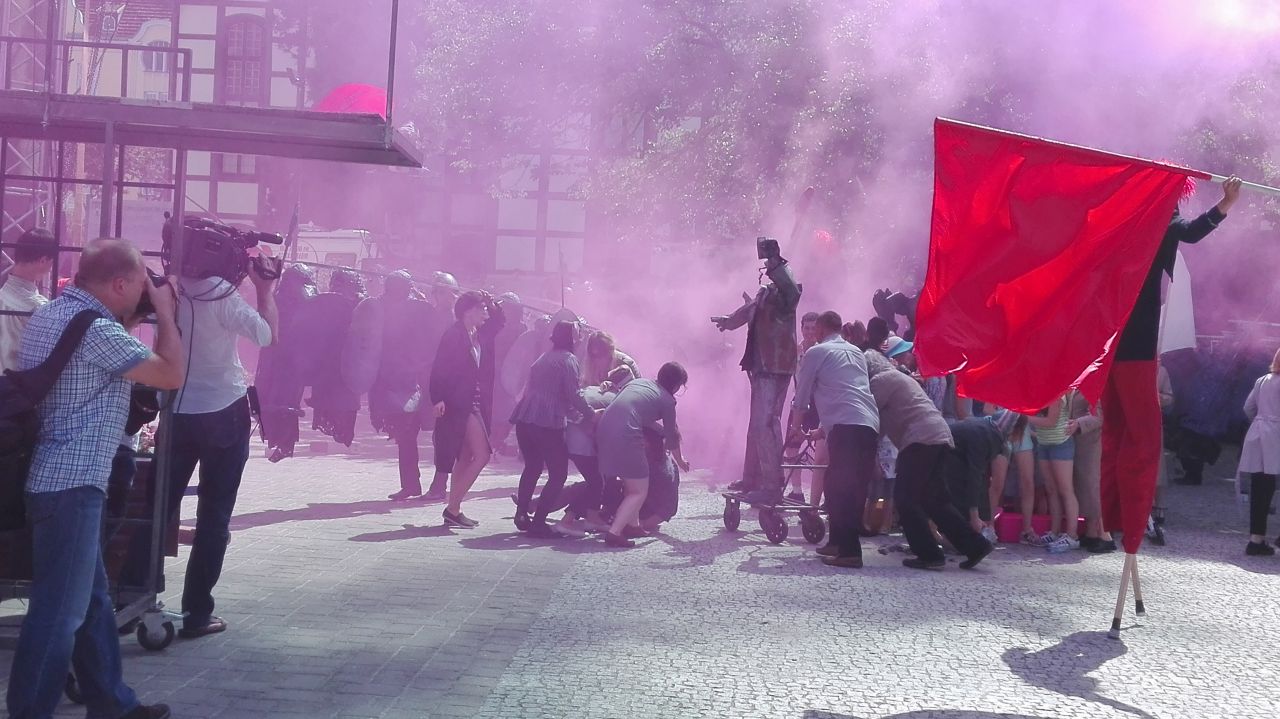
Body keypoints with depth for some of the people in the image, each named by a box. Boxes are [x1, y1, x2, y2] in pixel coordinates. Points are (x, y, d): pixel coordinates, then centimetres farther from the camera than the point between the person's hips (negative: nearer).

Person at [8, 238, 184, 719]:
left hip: (58, 478, 10)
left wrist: (133, 320, 16)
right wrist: (165, 312, -1)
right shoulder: (96, 329, -17)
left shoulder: (50, 314, 13)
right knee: (60, 610, -3)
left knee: (93, 601, 17)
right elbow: (171, 376, -12)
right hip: (71, 485, -10)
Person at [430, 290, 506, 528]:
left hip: (475, 403, 9)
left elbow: (499, 321, 27)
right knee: (482, 455, -12)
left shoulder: (480, 335, 10)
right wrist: (438, 398, -26)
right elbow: (440, 368, -18)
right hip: (459, 404, -9)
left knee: (465, 458, 11)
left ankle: (454, 510, 17)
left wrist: (492, 304, 8)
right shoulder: (454, 335, -12)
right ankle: (452, 508, -7)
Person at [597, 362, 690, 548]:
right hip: (625, 436, -7)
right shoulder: (667, 400, 7)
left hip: (603, 429, 7)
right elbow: (671, 436, 17)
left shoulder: (638, 382, 22)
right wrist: (680, 460, 33)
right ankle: (614, 533, -9)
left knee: (630, 484, 26)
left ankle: (632, 525, 31)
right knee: (639, 491, 4)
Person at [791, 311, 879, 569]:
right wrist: (823, 427, 46)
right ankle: (839, 542, 20)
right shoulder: (856, 352, 27)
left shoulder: (816, 352, 7)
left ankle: (849, 551, -15)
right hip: (870, 424, 7)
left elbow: (802, 395, 12)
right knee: (855, 487, 14)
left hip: (846, 426, -7)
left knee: (840, 487, -8)